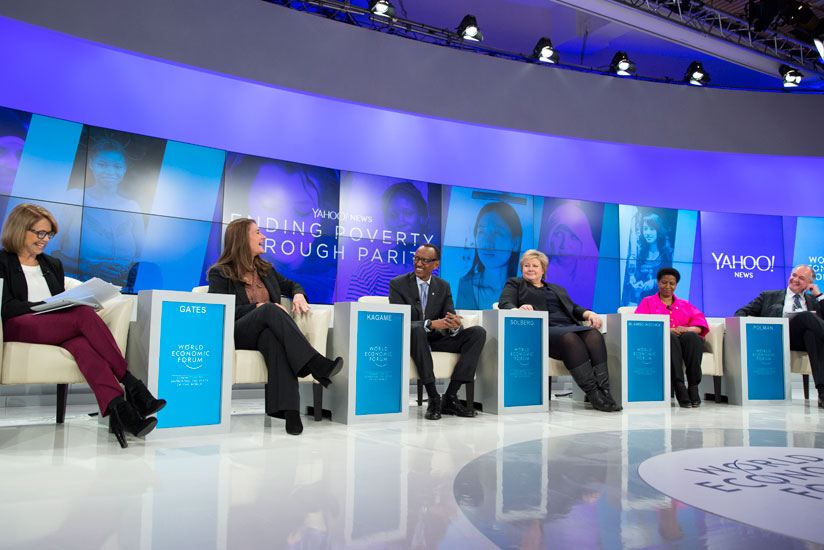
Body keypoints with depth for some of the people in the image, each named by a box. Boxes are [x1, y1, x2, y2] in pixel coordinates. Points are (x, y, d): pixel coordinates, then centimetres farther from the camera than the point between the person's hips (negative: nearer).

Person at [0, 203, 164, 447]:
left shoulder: (53, 264, 29)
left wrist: (75, 301, -2)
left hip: (56, 329, 5)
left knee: (81, 343, -35)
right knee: (84, 316, -33)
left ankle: (117, 408, -55)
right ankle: (131, 385, -37)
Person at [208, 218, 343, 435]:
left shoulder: (266, 269, 23)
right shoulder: (220, 273, 6)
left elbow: (291, 285, 33)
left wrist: (298, 295, 8)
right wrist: (259, 307, -16)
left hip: (265, 332, 4)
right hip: (237, 335, -3)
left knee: (273, 338, -37)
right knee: (270, 309, -34)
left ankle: (289, 409, -53)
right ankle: (316, 364, -45)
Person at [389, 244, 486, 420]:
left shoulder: (443, 286, 8)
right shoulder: (398, 284, -5)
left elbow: (450, 318, -1)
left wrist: (455, 326, -28)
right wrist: (431, 324, -33)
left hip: (435, 339, 4)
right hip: (411, 339, -4)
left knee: (478, 332, -16)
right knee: (416, 329, -39)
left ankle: (450, 397, -20)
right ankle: (433, 398, -32)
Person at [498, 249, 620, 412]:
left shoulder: (558, 288, 35)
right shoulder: (515, 284, 21)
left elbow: (574, 308, 25)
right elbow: (504, 304, 3)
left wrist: (589, 313, 2)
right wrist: (518, 310, -21)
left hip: (570, 327, 5)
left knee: (594, 334, -28)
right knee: (569, 337, -36)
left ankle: (604, 390, -38)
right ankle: (593, 394, -39)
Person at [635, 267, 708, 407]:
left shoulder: (685, 305, 31)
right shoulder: (648, 302, 24)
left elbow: (700, 324, 12)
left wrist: (688, 329, -12)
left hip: (685, 336, 2)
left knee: (692, 337, -34)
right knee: (670, 338, -37)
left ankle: (693, 386, -37)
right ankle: (679, 386, -47)